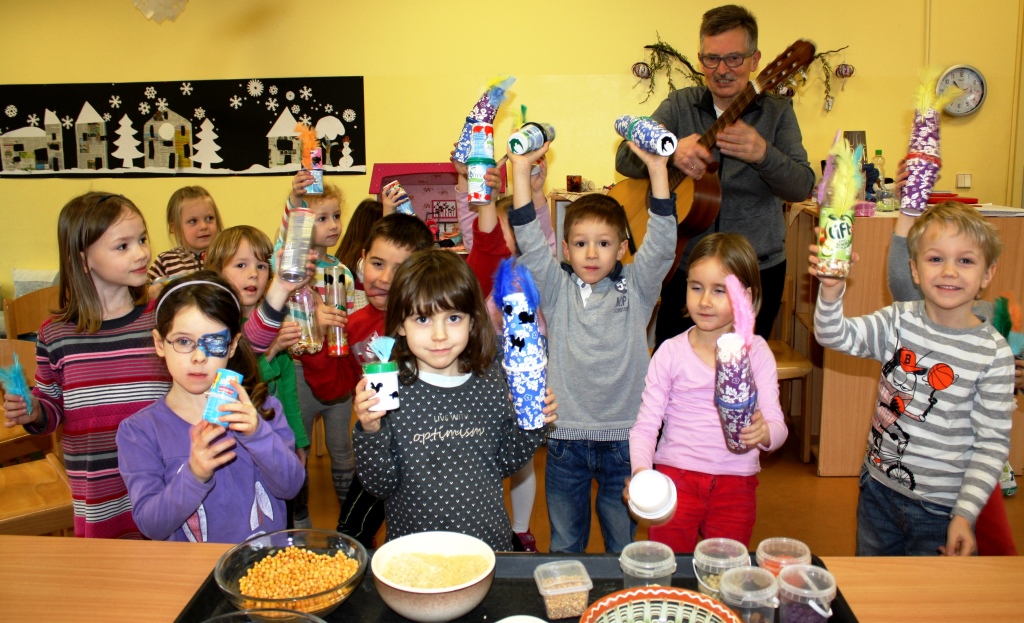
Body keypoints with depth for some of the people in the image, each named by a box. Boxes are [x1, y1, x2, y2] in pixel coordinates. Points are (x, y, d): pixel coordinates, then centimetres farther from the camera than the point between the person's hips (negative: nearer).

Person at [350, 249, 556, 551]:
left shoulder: (490, 378, -6)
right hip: (413, 550, -2)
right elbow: (381, 486, -10)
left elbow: (504, 464, 6)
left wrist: (530, 427, -10)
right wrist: (370, 432, -24)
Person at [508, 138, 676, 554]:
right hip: (566, 437, 0)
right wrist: (521, 169, -16)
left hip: (624, 436, 0)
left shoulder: (636, 289, 0)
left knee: (624, 544, 16)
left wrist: (657, 169, -20)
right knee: (564, 544, 16)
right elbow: (529, 242, -9)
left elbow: (661, 243, -11)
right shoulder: (557, 290, 0)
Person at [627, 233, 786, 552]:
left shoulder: (756, 352, -1)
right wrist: (640, 471, -22)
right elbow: (645, 425, -4)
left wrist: (764, 432, -27)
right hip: (675, 476, -1)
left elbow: (777, 425, -4)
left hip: (735, 485, 1)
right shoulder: (670, 352, -3)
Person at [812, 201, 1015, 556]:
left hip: (940, 509, -3)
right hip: (878, 488, 3)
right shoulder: (899, 321, -6)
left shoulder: (994, 354, -13)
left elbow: (992, 442, -10)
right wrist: (831, 291, -37)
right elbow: (835, 336, -17)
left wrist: (966, 513, -15)